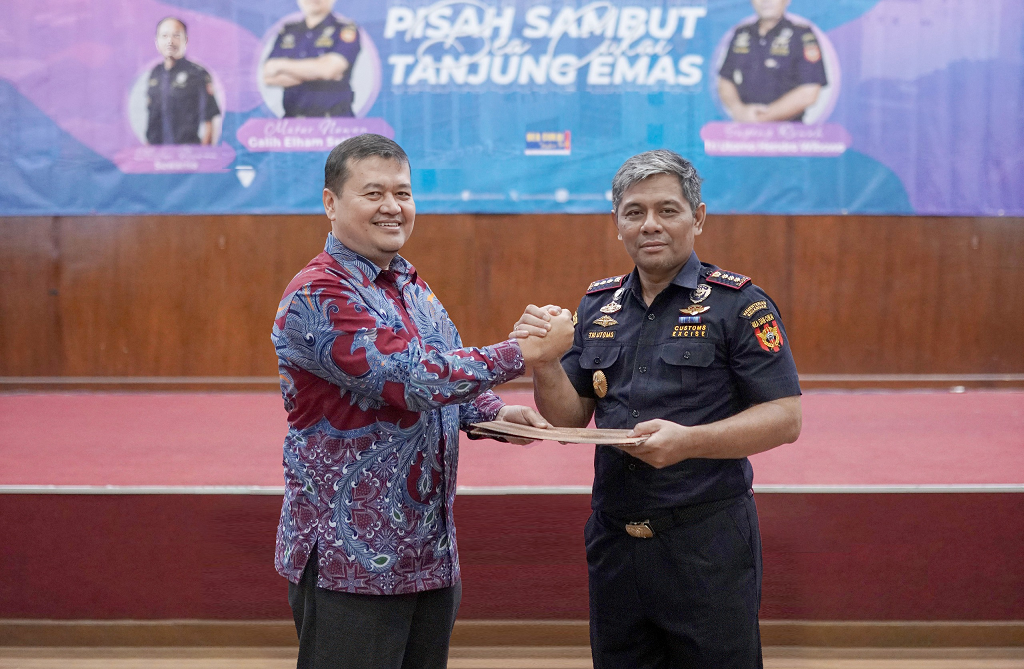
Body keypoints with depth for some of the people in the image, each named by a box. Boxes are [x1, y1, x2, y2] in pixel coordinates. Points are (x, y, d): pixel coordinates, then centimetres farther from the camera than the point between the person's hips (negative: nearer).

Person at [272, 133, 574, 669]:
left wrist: (494, 414, 4)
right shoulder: (317, 297, -16)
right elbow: (411, 378, -25)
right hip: (350, 560, -8)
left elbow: (444, 375, 24)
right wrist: (524, 352, -22)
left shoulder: (413, 288, 12)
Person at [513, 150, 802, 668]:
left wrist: (689, 440, -24)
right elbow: (568, 420, 8)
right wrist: (542, 359, -11)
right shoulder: (597, 306, 9)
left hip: (708, 545, -4)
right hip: (613, 543, 5)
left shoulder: (739, 304, -6)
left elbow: (785, 419, -11)